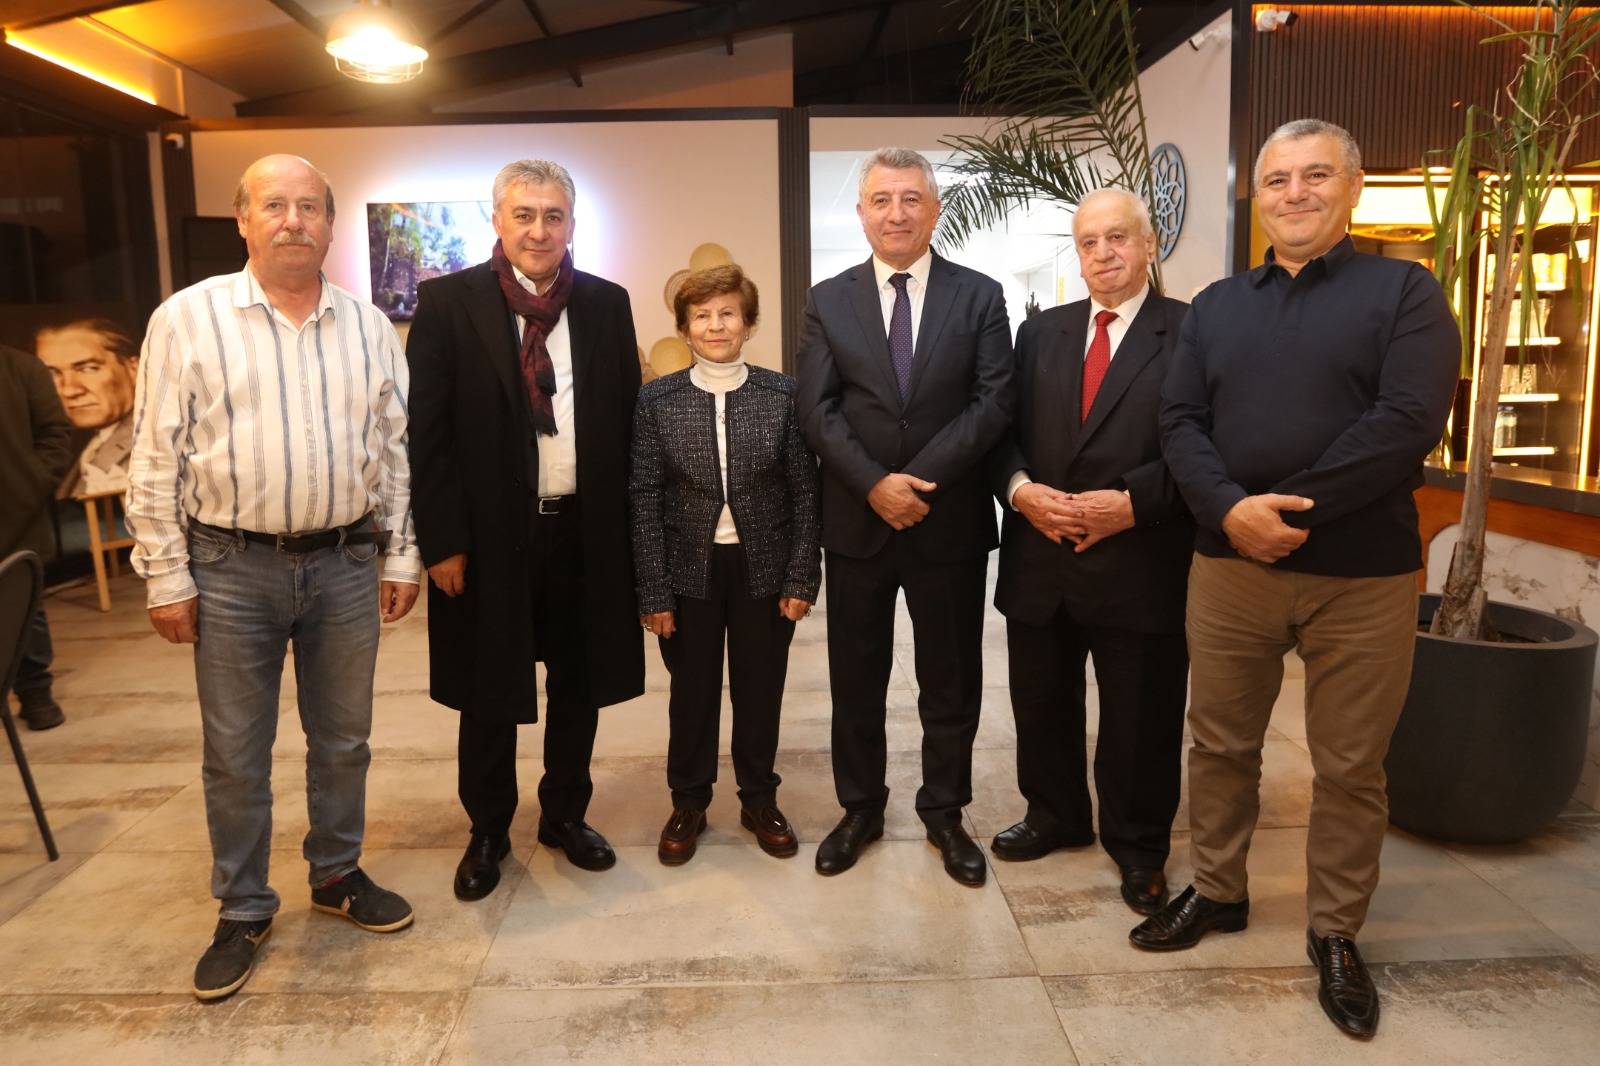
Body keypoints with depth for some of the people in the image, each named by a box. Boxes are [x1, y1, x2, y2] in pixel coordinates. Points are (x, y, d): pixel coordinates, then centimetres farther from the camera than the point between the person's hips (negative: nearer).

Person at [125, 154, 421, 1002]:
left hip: (346, 563, 2)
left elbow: (393, 452, 8)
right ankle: (242, 911, 27)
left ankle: (338, 874, 35)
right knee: (235, 754, 9)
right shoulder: (187, 319, -3)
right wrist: (165, 576, -5)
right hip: (231, 568, -2)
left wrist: (400, 557, 6)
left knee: (343, 738, 14)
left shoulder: (369, 327, 5)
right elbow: (156, 459, -3)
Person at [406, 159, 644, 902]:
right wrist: (443, 541, -10)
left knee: (579, 687, 15)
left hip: (585, 532, 3)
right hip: (489, 535, -2)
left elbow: (627, 422, 6)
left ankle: (565, 814, 36)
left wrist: (625, 526, 3)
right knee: (489, 695, 13)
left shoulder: (607, 304, 4)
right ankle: (488, 830, 33)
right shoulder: (448, 303, -5)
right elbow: (426, 433, -7)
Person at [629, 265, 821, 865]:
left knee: (760, 690, 13)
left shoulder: (783, 394, -2)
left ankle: (759, 800, 33)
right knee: (692, 693, 13)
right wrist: (654, 591, -6)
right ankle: (688, 804, 32)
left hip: (764, 568, 0)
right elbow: (645, 500, -3)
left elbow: (805, 491, -1)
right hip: (690, 570, 0)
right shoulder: (657, 400, -3)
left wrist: (802, 578, -5)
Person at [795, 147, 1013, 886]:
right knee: (855, 679, 12)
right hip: (856, 521, 1)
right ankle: (860, 808, 30)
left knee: (951, 680, 11)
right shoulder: (828, 301, 5)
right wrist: (874, 485, -17)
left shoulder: (979, 296, 2)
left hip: (950, 521, 0)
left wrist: (921, 480, -17)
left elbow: (994, 402, -7)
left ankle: (944, 813, 29)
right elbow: (816, 411, -4)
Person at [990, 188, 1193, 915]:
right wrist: (1020, 488, -11)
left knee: (1140, 719, 9)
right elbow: (1006, 431, 8)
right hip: (1039, 561, 4)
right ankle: (1055, 816, 39)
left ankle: (1138, 845, 31)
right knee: (1041, 706, 16)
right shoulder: (1040, 332, 12)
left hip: (1140, 562, -4)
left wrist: (1133, 502, -19)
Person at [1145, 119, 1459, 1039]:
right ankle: (1218, 892, 33)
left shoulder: (1404, 291, 0)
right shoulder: (1218, 305, 11)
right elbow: (1180, 422, 2)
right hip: (1230, 565, 3)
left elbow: (1409, 422, -13)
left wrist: (1291, 507, -18)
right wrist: (1231, 510, -16)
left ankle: (1337, 934, 27)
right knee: (1221, 744, 13)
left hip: (1363, 575, -3)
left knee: (1350, 767, 8)